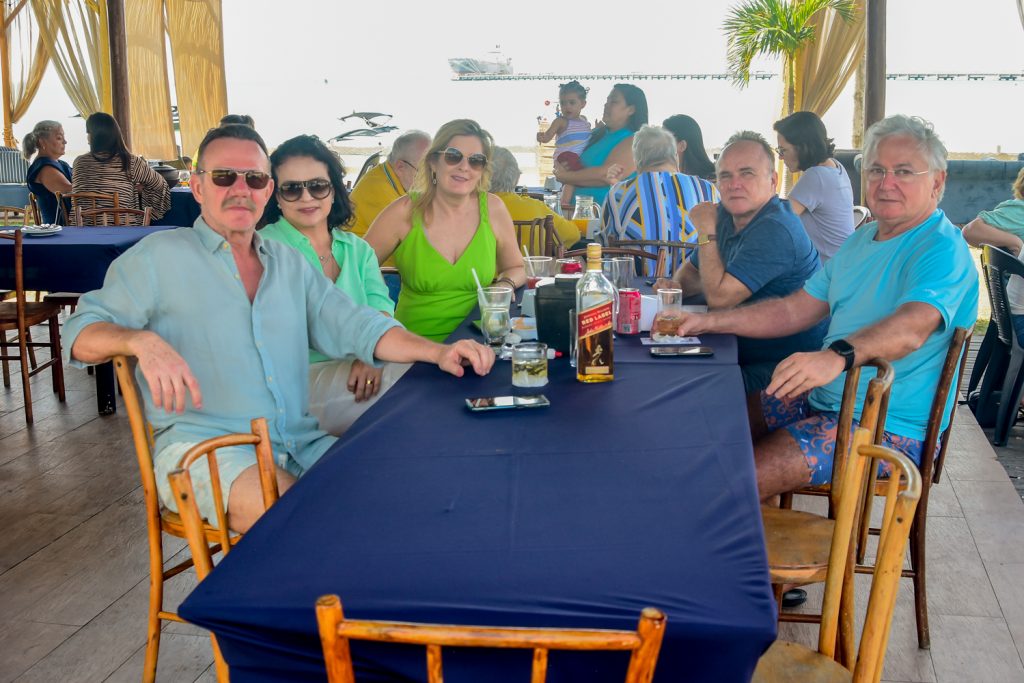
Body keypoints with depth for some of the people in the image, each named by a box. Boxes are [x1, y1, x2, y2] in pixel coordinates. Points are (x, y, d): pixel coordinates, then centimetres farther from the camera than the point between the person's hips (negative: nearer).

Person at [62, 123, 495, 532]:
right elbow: (82, 333, 0)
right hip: (202, 445, -5)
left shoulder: (289, 264, 20)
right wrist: (142, 340, -23)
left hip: (301, 441, 5)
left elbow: (354, 325, 14)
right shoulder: (160, 257, 4)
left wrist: (437, 352, -2)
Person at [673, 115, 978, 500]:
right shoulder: (863, 239, 14)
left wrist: (838, 356, -54)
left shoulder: (943, 249, -16)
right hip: (821, 398, 9)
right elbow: (794, 311, 13)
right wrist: (707, 322, 1)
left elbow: (912, 327, -35)